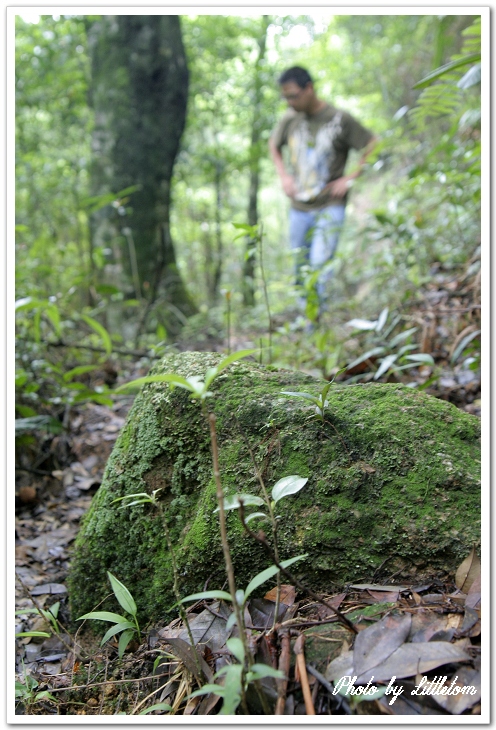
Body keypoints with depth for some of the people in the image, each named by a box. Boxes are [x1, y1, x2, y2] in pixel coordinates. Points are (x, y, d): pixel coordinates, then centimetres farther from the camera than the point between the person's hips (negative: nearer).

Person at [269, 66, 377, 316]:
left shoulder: (339, 119, -9)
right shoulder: (290, 120, 3)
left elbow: (373, 146, -3)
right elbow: (273, 145, 24)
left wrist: (350, 178, -9)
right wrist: (284, 175, 10)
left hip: (330, 207, -4)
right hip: (298, 208, 4)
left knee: (320, 262, -17)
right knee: (301, 268, 9)